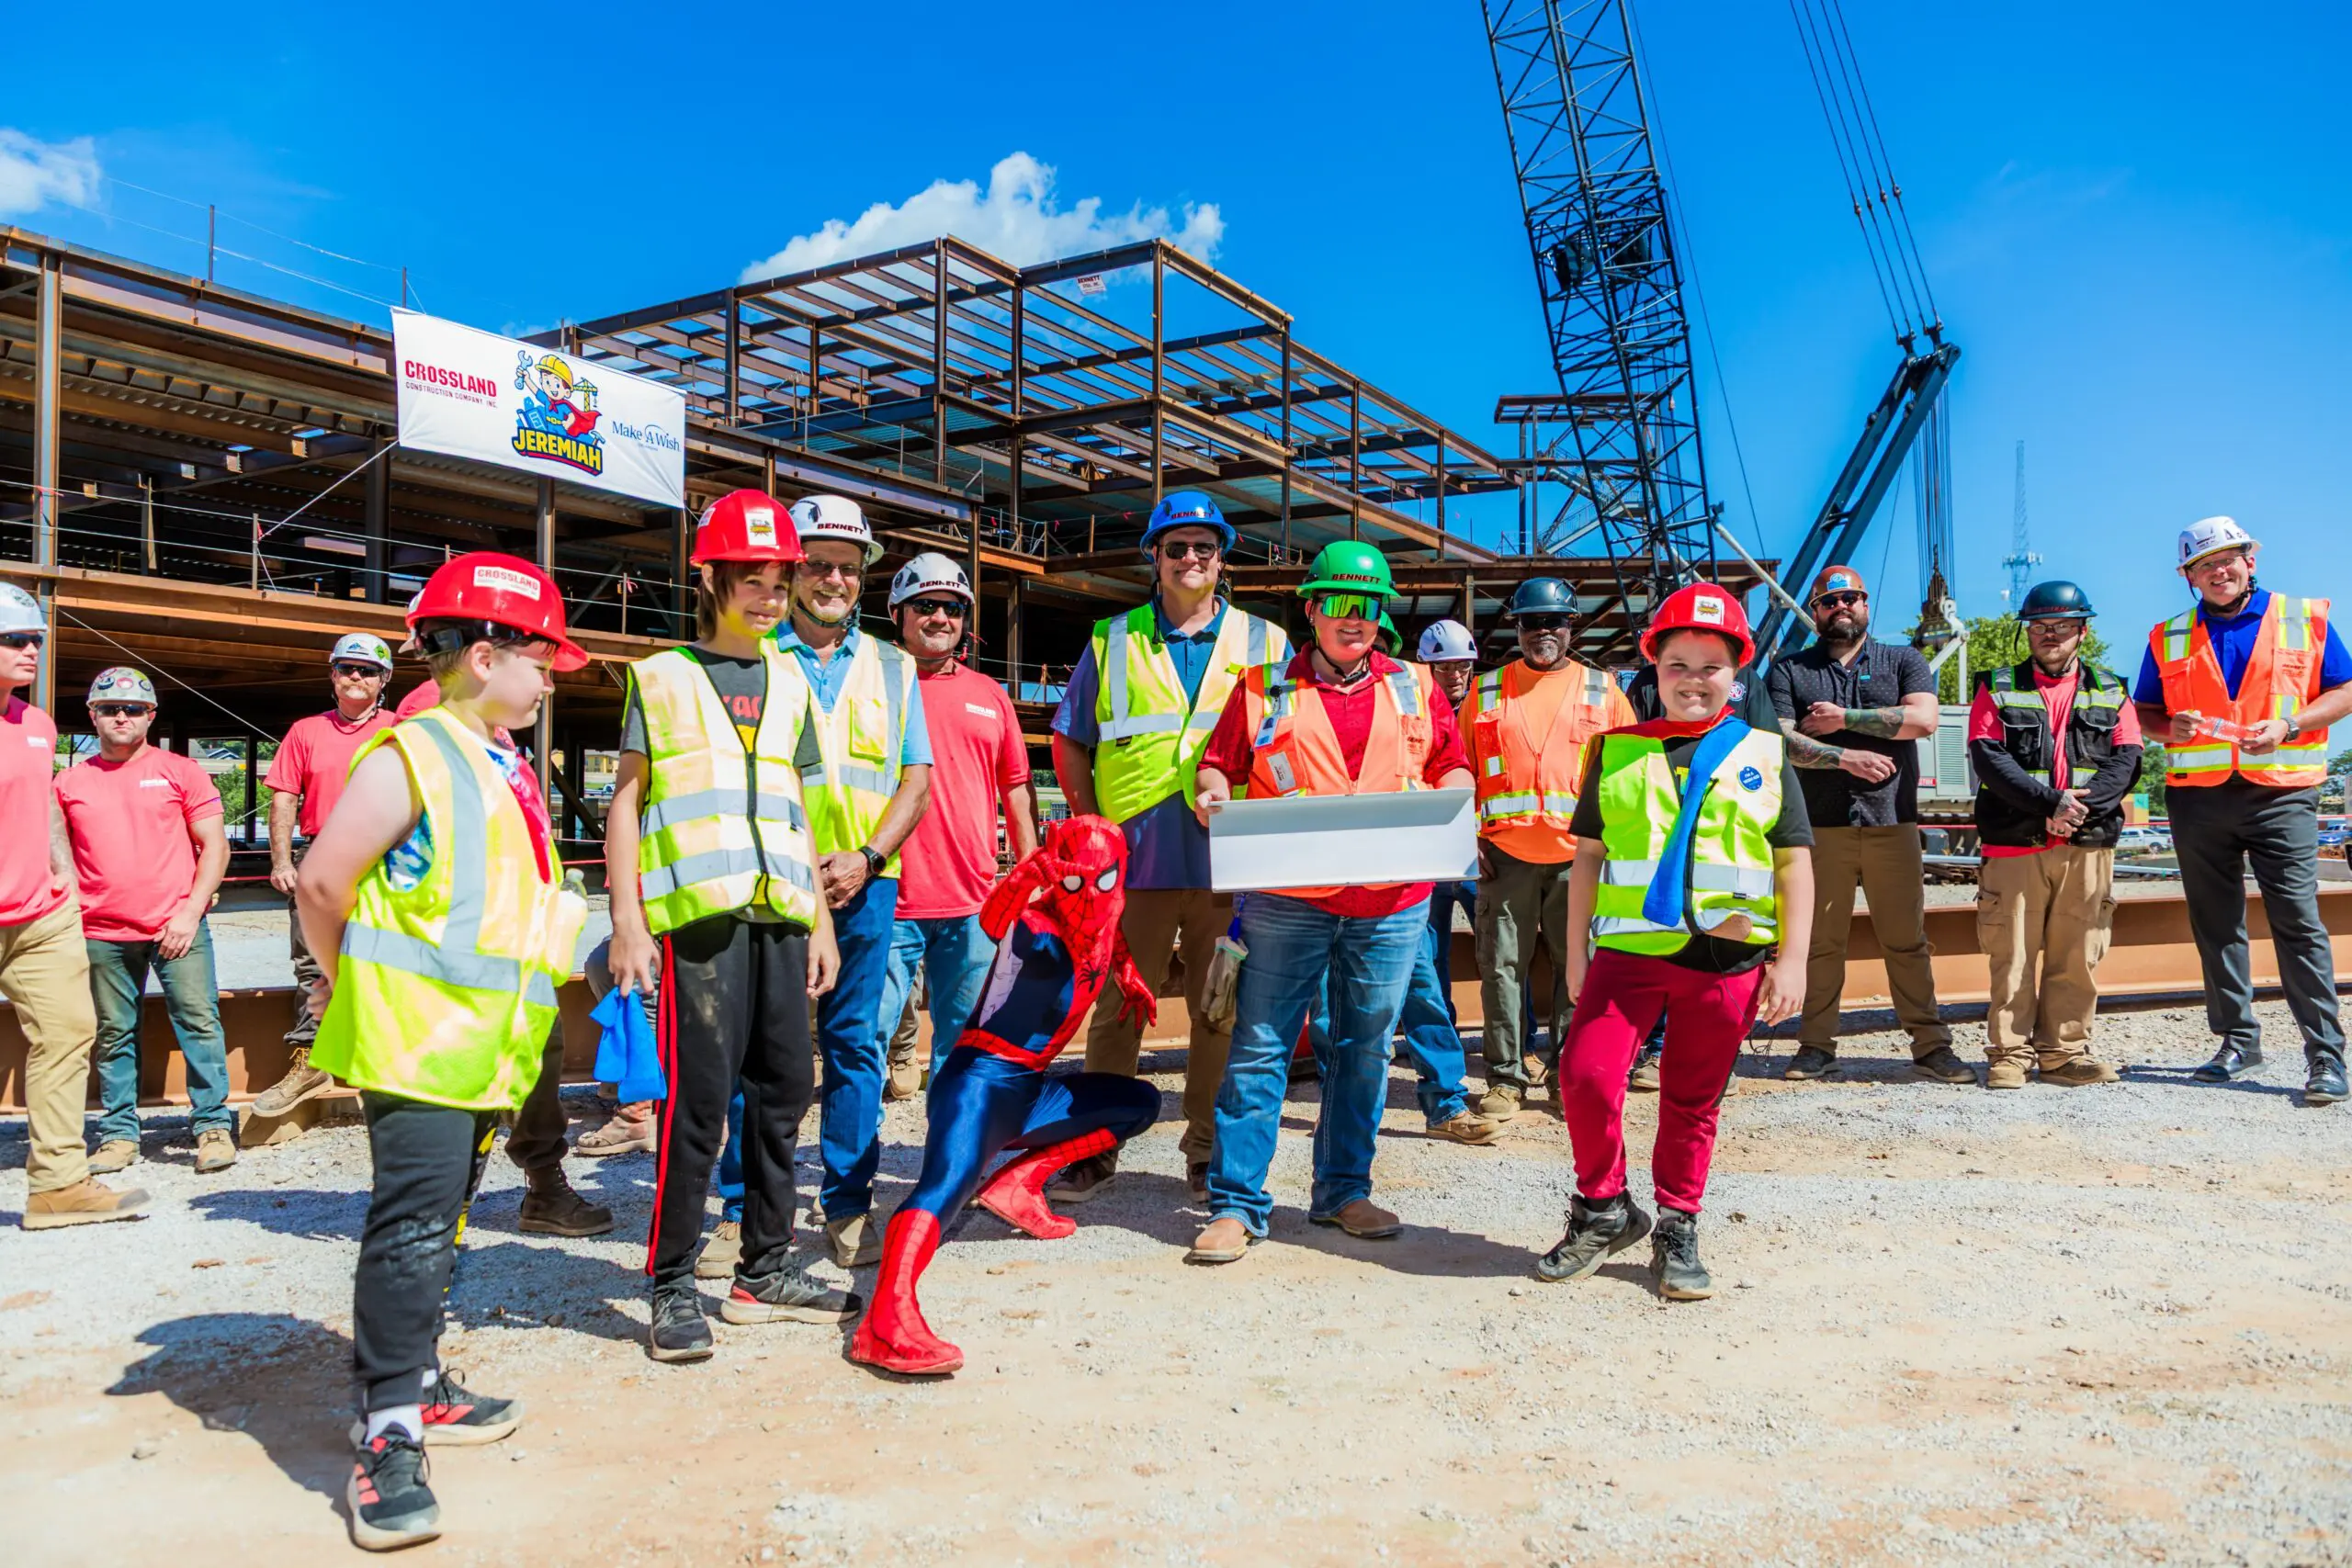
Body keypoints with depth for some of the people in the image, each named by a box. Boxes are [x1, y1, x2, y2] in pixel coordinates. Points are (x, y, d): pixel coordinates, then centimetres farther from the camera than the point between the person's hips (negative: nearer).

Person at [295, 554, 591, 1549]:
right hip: (417, 1043, -9)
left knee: (440, 1224, 17)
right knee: (411, 1227, -9)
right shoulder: (411, 756, -12)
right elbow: (322, 883, -14)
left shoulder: (507, 771, 16)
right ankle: (386, 1442, -4)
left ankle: (418, 1387, 30)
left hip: (485, 1047, 9)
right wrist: (350, 983, -1)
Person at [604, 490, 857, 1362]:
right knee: (699, 1097, -7)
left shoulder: (788, 682, 18)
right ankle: (673, 1288, 5)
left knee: (783, 1091, 7)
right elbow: (625, 805, 3)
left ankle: (765, 1269, 20)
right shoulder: (662, 677, 6)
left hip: (781, 913, 5)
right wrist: (627, 922, -6)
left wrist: (822, 921, 15)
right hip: (699, 913, -5)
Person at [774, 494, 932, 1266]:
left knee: (854, 1039, 4)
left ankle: (848, 1204, 12)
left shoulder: (891, 668, 14)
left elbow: (916, 781, 10)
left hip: (864, 880, 2)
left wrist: (864, 858, -6)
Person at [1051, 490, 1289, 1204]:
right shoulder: (1113, 640, 10)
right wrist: (1089, 824, 1)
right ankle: (1095, 1146, 16)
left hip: (1231, 861, 1)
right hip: (1134, 858, 0)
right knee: (1117, 1010, 4)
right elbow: (1070, 740, 12)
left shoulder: (1264, 643, 10)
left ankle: (1209, 1150, 20)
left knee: (1221, 1012, 7)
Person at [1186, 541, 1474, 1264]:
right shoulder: (1264, 689, 8)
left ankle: (1343, 1191, 24)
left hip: (1391, 903, 2)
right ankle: (1236, 1203, 6)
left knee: (1365, 1049, 10)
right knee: (1258, 1047, -2)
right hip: (1287, 902, -2)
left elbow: (1456, 768, 15)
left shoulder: (1415, 687, 13)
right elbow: (1218, 765, 9)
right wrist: (1213, 795, -13)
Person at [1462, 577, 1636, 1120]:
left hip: (1580, 855, 0)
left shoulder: (1602, 690, 10)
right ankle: (1505, 1078, 11)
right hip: (1505, 854, 0)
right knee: (1501, 966, 1)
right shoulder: (1486, 690, 10)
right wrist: (1469, 837, 0)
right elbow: (1460, 770, 10)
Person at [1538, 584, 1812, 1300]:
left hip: (1728, 959, 0)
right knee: (1586, 1075, -11)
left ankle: (1677, 1230, 25)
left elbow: (1793, 863, 8)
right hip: (1629, 948, 0)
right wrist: (1576, 952, 8)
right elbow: (1588, 856, 11)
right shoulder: (1618, 752, 8)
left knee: (1693, 1100, 8)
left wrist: (1791, 959, 1)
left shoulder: (1764, 755, 8)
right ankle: (1604, 1209, 12)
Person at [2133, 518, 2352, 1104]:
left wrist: (2287, 726, -11)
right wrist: (2170, 726, -7)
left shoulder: (2305, 619, 7)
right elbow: (2143, 712, 16)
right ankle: (2238, 1040, 18)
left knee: (2298, 922, -9)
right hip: (2198, 797, 3)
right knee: (2215, 925, 7)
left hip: (2281, 793, -3)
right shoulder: (2167, 638, 12)